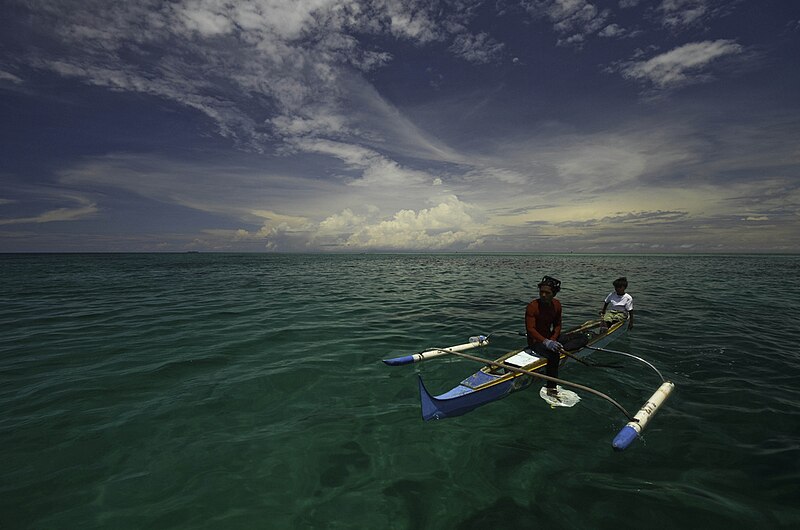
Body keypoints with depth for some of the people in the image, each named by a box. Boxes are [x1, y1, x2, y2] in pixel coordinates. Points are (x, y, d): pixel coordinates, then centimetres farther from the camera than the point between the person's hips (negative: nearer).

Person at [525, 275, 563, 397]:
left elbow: (557, 325, 7)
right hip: (535, 340, -8)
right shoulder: (532, 306, -20)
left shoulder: (556, 305, 1)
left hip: (550, 338, 8)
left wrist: (553, 339, -11)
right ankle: (551, 388, -17)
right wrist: (546, 342, -36)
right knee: (554, 355, -31)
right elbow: (530, 329, -24)